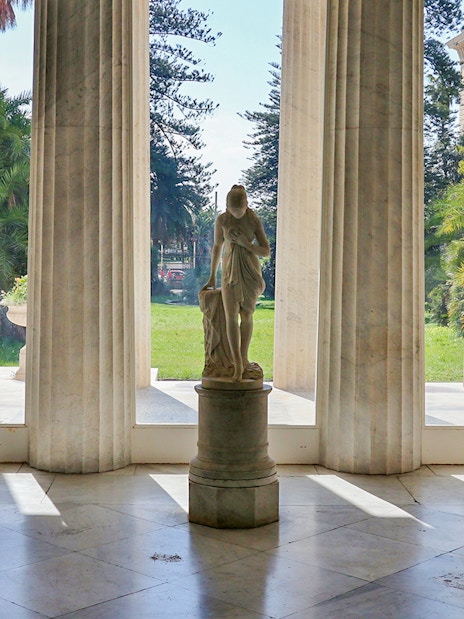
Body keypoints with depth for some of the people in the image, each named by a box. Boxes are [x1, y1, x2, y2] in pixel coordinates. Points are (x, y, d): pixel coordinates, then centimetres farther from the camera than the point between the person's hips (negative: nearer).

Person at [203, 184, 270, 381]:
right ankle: (238, 364, -13)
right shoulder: (222, 220, -3)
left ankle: (244, 357, 23)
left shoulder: (255, 221, -5)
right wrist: (212, 276, 14)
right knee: (231, 316, -12)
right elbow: (217, 246, 10)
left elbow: (266, 252, -5)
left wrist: (245, 243, -19)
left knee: (246, 315, 8)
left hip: (250, 270, 0)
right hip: (230, 270, 0)